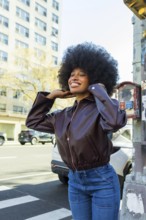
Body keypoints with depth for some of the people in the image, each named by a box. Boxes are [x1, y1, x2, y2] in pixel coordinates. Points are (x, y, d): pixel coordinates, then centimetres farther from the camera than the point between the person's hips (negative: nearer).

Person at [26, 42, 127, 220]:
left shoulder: (99, 109, -13)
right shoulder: (63, 116, 5)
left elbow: (115, 121, -37)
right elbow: (33, 121, 14)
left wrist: (99, 91, -22)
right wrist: (50, 96, 6)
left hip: (102, 181, -5)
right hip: (75, 182, 6)